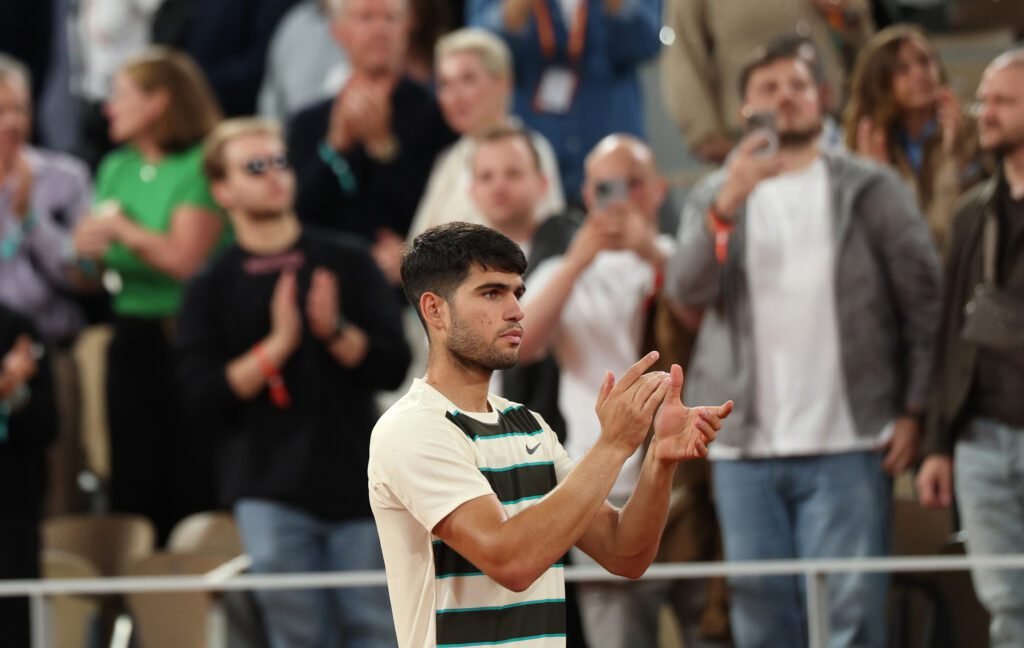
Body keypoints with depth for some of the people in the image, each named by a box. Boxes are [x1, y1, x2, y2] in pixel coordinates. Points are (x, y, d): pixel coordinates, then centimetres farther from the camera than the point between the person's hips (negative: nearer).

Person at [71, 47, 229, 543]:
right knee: (133, 487, 8)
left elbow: (185, 259, -17)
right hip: (132, 341, 7)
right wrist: (88, 254, -6)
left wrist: (122, 228, -9)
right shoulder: (116, 169, 13)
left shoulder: (199, 166, -8)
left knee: (194, 488, -6)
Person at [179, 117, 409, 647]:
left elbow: (393, 365, 2)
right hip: (271, 493, -1)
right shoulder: (212, 288, 5)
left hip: (356, 482, 1)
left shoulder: (347, 262, 7)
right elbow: (202, 394, -6)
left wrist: (335, 333, -15)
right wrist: (278, 343, -14)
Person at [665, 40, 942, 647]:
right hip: (745, 450, 3)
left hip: (848, 446, -2)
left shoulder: (872, 190, 8)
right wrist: (726, 207, -21)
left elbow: (925, 300, 3)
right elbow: (687, 288, -5)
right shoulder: (715, 197, 14)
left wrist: (914, 412, -6)